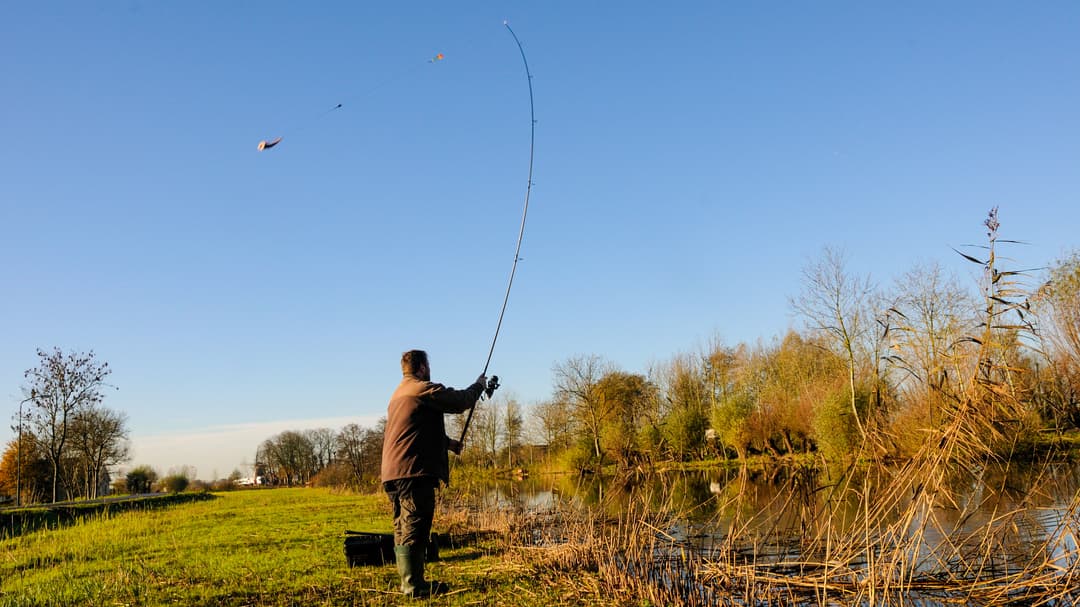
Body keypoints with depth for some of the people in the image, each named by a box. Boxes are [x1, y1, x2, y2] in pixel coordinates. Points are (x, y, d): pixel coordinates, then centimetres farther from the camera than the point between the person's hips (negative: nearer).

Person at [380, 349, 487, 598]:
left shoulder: (398, 394, 23)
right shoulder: (423, 389, -8)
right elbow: (461, 402, -6)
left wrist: (448, 443, 35)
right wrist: (479, 385, 13)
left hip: (391, 474, 10)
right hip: (414, 472, -10)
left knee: (402, 530, 11)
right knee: (415, 529, -8)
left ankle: (409, 582, 16)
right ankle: (414, 585, -6)